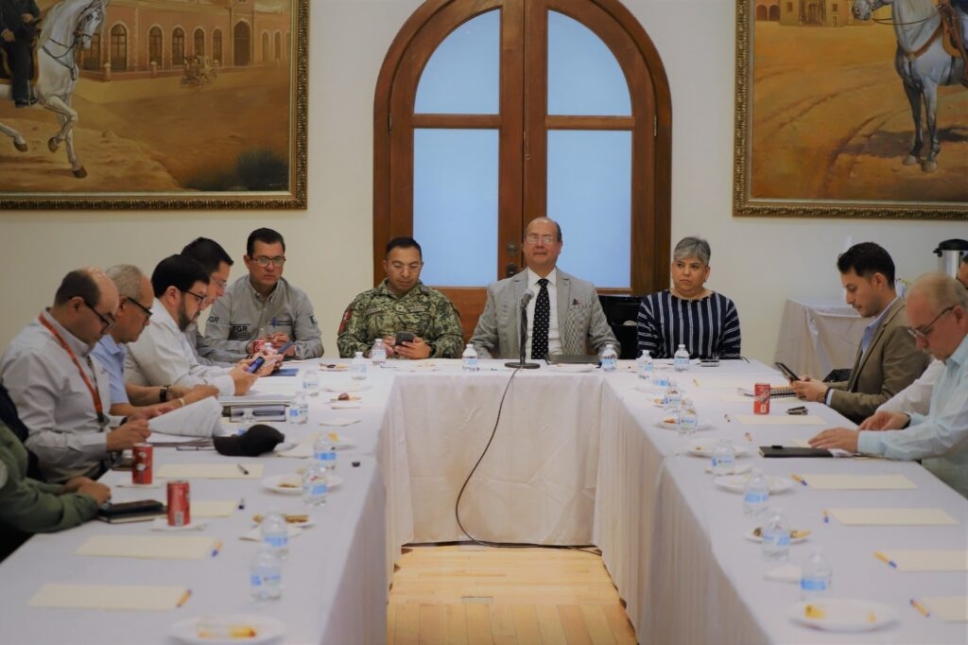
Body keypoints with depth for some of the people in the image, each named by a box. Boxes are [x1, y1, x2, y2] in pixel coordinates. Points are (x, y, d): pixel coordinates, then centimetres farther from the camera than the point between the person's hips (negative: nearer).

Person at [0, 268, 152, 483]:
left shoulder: (78, 348, 13)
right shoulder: (32, 357, -15)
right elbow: (33, 442, -21)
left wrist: (123, 428, 5)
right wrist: (109, 441, -21)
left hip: (101, 472, 9)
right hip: (65, 487, -9)